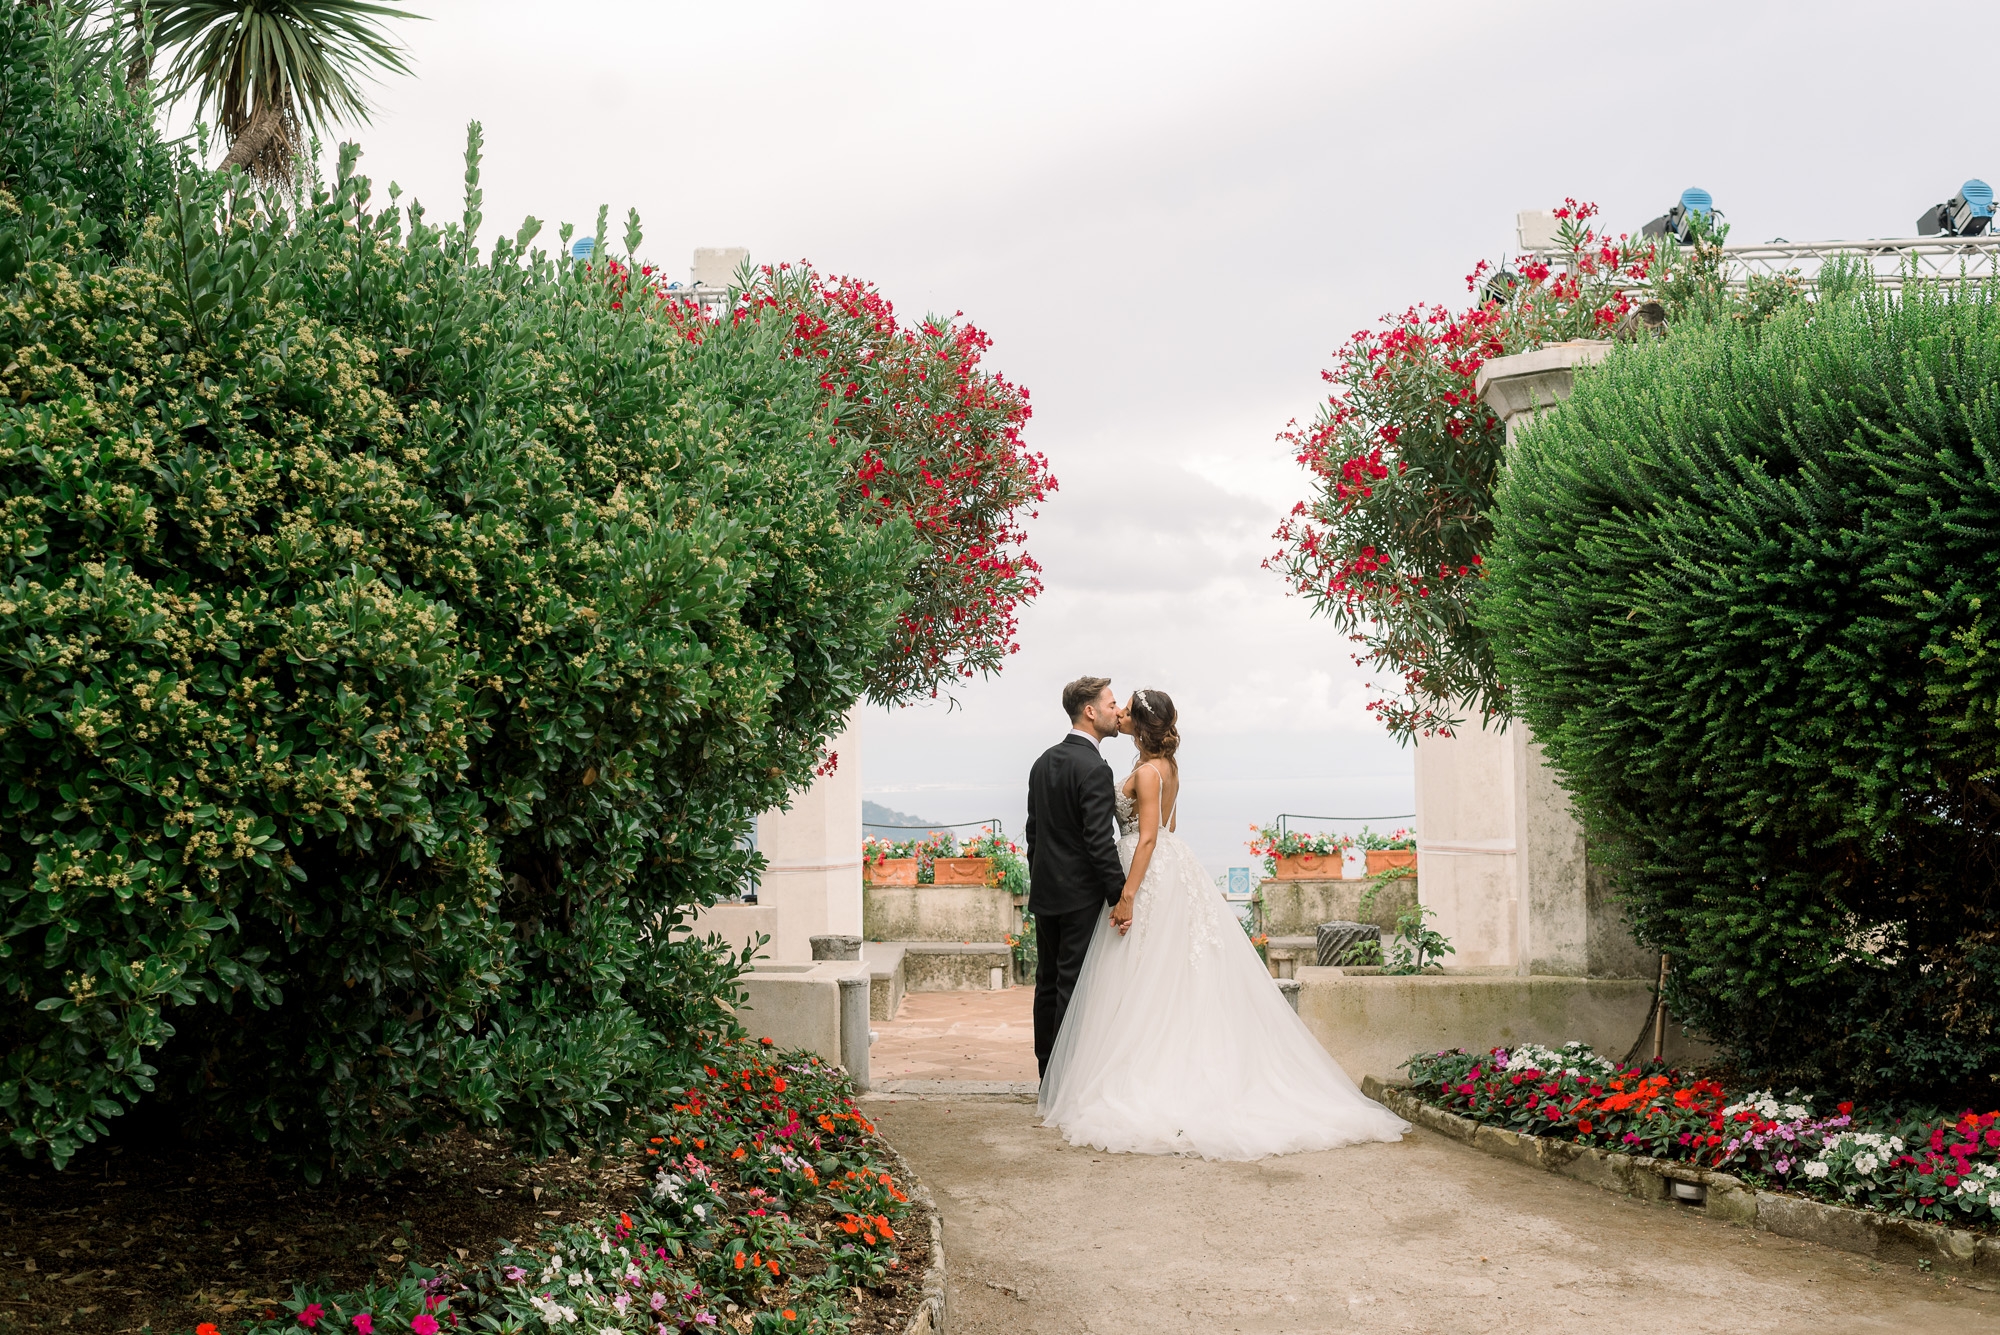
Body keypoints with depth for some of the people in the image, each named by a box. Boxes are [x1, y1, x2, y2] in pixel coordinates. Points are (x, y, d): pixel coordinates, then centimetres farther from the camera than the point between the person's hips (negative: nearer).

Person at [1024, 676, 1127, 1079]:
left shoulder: (1044, 762, 10)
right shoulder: (1094, 769, -17)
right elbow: (1099, 841, -21)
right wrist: (1121, 894, -17)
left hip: (1045, 891, 8)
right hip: (1080, 894, -8)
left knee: (1048, 982, 14)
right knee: (1074, 985, -3)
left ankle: (1047, 1071, 22)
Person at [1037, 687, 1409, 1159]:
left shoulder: (1146, 772, -16)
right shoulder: (1167, 765, 12)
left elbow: (1148, 837, -21)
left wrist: (1126, 896, -23)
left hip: (1150, 877, -10)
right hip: (1170, 870, 10)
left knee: (1143, 986, -4)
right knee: (1180, 984, 11)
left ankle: (1143, 1088, 1)